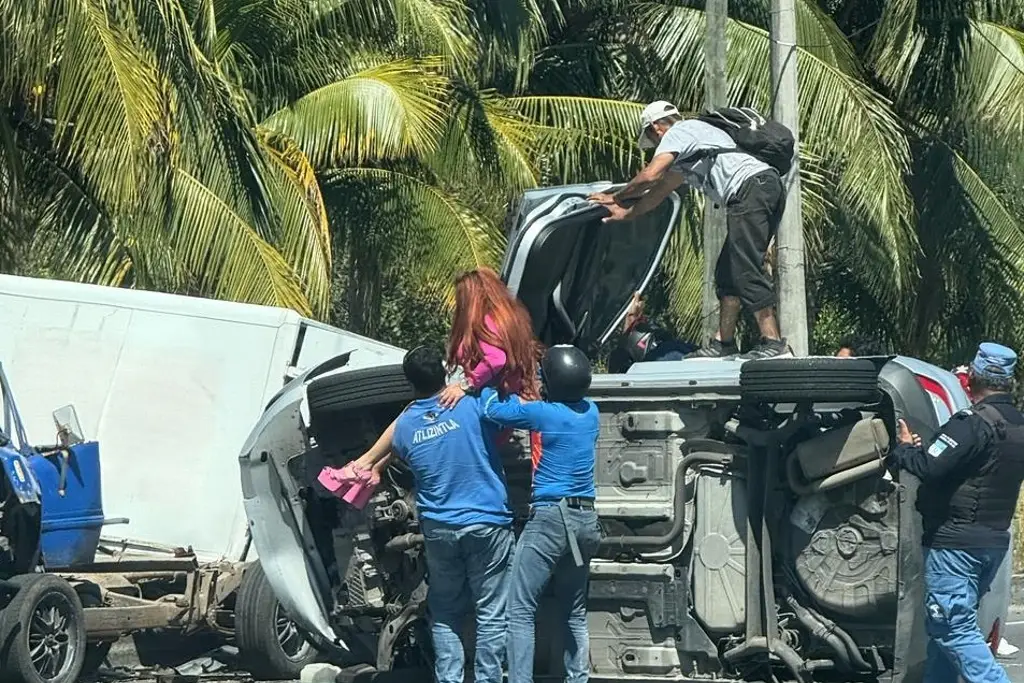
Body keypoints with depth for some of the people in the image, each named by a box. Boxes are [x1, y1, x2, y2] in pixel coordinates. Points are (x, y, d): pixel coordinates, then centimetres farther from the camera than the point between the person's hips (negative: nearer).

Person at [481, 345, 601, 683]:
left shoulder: (545, 413, -11)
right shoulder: (591, 412, 8)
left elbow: (494, 409, -1)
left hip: (550, 518, -7)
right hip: (585, 520, 7)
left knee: (521, 610, -6)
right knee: (574, 613, 15)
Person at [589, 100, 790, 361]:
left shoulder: (677, 133, 5)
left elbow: (650, 175, -6)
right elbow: (662, 189, 41)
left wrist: (616, 197, 9)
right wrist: (626, 213, 44)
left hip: (751, 188, -10)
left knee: (745, 270, -13)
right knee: (728, 271, 14)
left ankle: (773, 343, -19)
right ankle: (724, 343, 13)